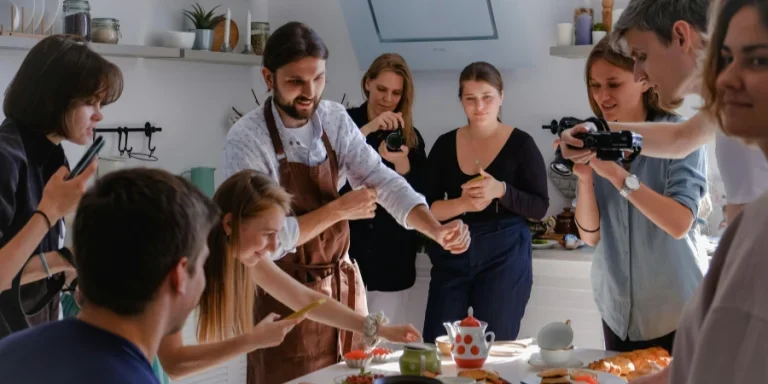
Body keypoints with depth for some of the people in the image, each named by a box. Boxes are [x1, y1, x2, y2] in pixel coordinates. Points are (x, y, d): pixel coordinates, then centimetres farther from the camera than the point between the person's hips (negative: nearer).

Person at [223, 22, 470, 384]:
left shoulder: (335, 120, -3)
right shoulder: (246, 140, -19)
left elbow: (381, 180, -8)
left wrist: (437, 230, -24)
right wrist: (339, 209, -18)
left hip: (344, 284, 6)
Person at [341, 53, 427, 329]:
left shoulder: (410, 137, 9)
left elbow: (420, 198, 4)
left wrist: (402, 165, -15)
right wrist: (369, 128, -23)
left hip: (391, 256, 2)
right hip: (345, 247, -2)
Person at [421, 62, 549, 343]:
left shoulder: (521, 144, -3)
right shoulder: (445, 145, 5)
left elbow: (540, 207, -5)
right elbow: (427, 208, 2)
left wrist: (501, 191, -21)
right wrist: (463, 204, -17)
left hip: (505, 256, -3)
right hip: (452, 256, 3)